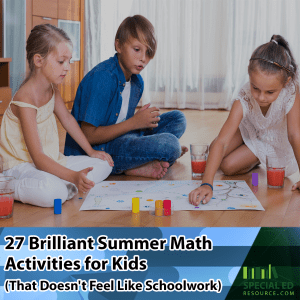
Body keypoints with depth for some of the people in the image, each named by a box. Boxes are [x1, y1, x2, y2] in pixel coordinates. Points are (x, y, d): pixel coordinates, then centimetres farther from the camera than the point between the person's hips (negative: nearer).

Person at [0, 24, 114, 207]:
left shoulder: (52, 89, 3)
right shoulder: (25, 101, -26)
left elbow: (67, 119, 20)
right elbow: (38, 158, -31)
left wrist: (91, 151, 19)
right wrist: (73, 176, -42)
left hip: (51, 161, 9)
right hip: (21, 166, -9)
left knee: (104, 164, 4)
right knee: (51, 192, -40)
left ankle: (62, 186, -12)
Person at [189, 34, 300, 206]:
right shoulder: (244, 101, -38)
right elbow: (222, 142, -46)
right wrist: (207, 184, -57)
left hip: (275, 142, -2)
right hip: (249, 128, 2)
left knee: (228, 166, -15)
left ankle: (258, 159, 16)